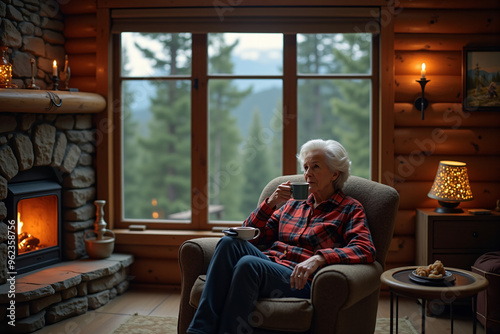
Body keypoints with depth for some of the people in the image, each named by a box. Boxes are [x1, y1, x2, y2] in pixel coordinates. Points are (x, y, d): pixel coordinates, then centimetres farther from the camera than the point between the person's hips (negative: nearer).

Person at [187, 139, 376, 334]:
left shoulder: (350, 209, 11)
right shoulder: (293, 205, 26)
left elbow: (365, 250, -8)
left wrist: (318, 258, -23)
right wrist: (270, 203, 5)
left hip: (299, 280, -5)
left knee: (248, 263, -34)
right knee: (229, 242, -26)